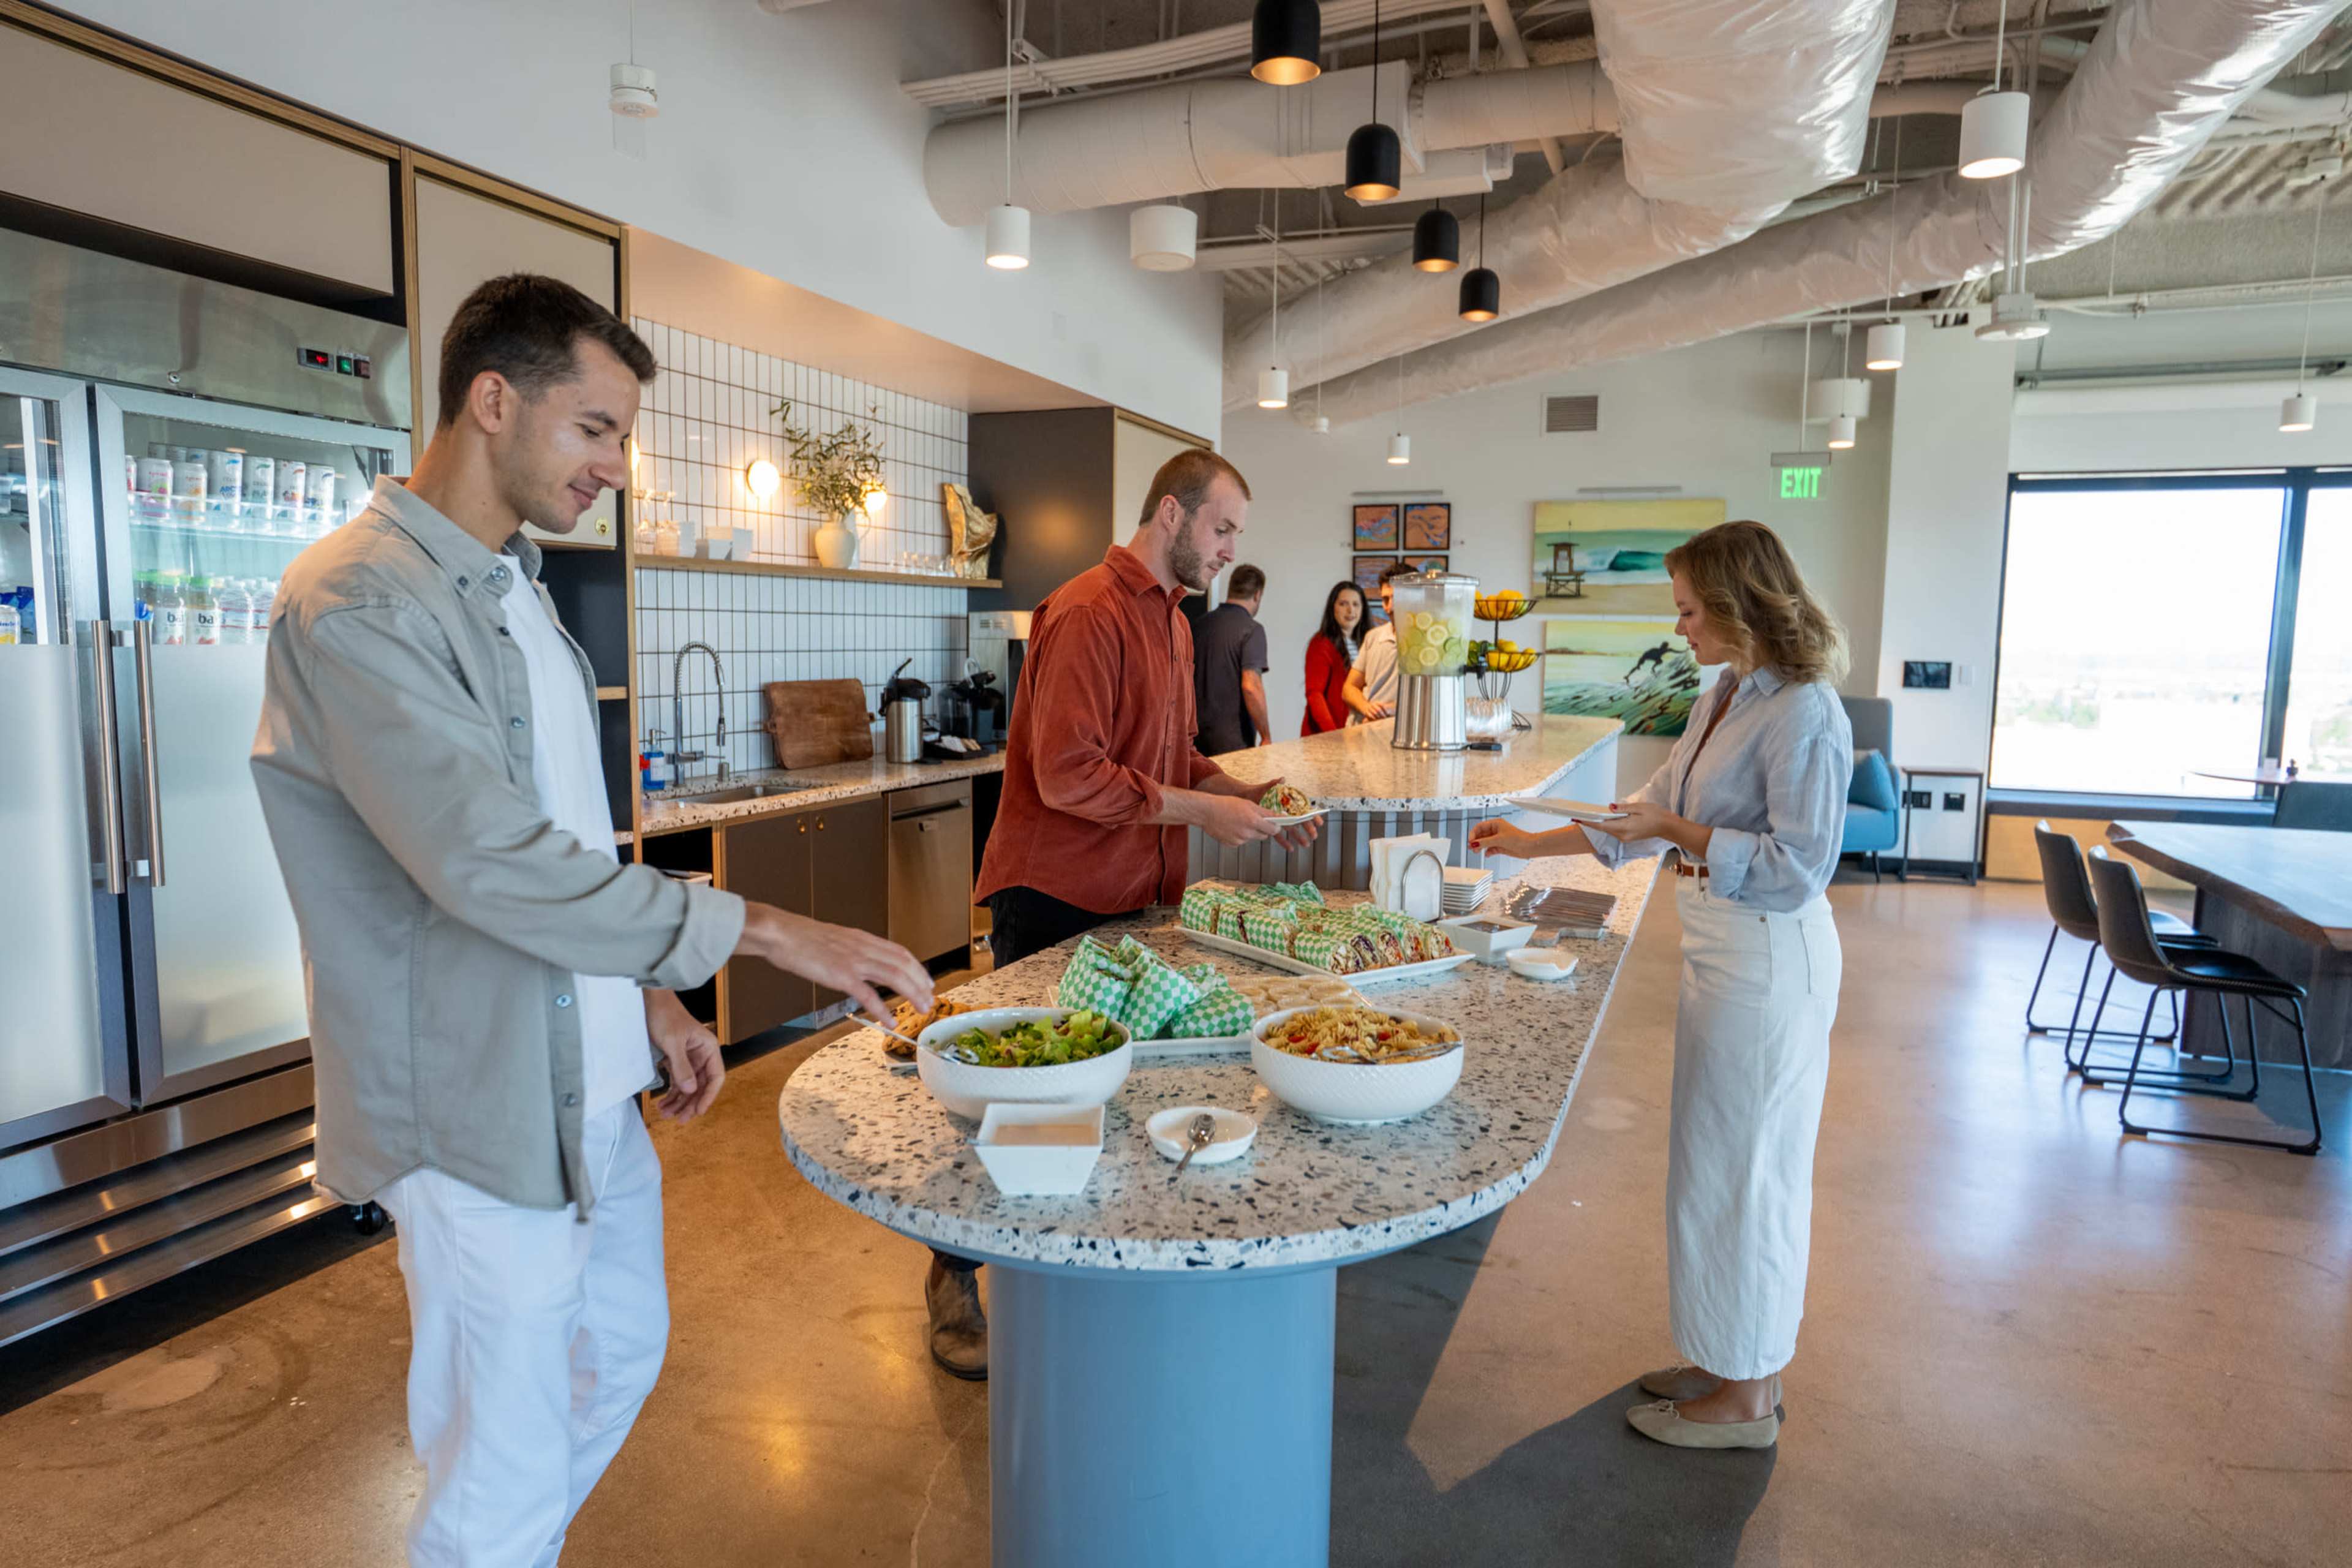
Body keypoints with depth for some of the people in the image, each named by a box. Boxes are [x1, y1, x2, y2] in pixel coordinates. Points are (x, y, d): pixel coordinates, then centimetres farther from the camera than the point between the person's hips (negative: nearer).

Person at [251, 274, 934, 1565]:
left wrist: (653, 994, 9)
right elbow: (487, 864, -29)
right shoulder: (356, 603, -20)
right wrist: (758, 930, -27)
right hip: (480, 1116, -9)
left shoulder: (514, 589, 11)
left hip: (588, 1085, 9)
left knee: (623, 1352, 24)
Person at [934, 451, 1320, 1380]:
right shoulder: (1087, 615, -17)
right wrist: (1200, 810, -19)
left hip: (1130, 894, 9)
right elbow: (1068, 777, -23)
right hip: (1053, 896, -8)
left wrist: (1243, 793, 5)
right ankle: (954, 1281, 21)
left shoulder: (1172, 618, 14)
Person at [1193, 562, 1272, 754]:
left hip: (1198, 734, 7)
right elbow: (1251, 687, -21)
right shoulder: (1251, 629, -12)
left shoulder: (1201, 624, 8)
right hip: (1232, 738, -7)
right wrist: (1266, 736, -12)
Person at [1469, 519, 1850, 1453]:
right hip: (1720, 956, 9)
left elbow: (1798, 867, -21)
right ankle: (1735, 1363, 33)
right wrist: (1530, 845, 18)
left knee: (1743, 1168, 3)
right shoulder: (1724, 701, 11)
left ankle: (1745, 1398, 21)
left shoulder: (1804, 713, -18)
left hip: (1768, 965, -9)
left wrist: (1679, 831, -18)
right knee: (1721, 1164, 17)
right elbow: (1649, 813, 18)